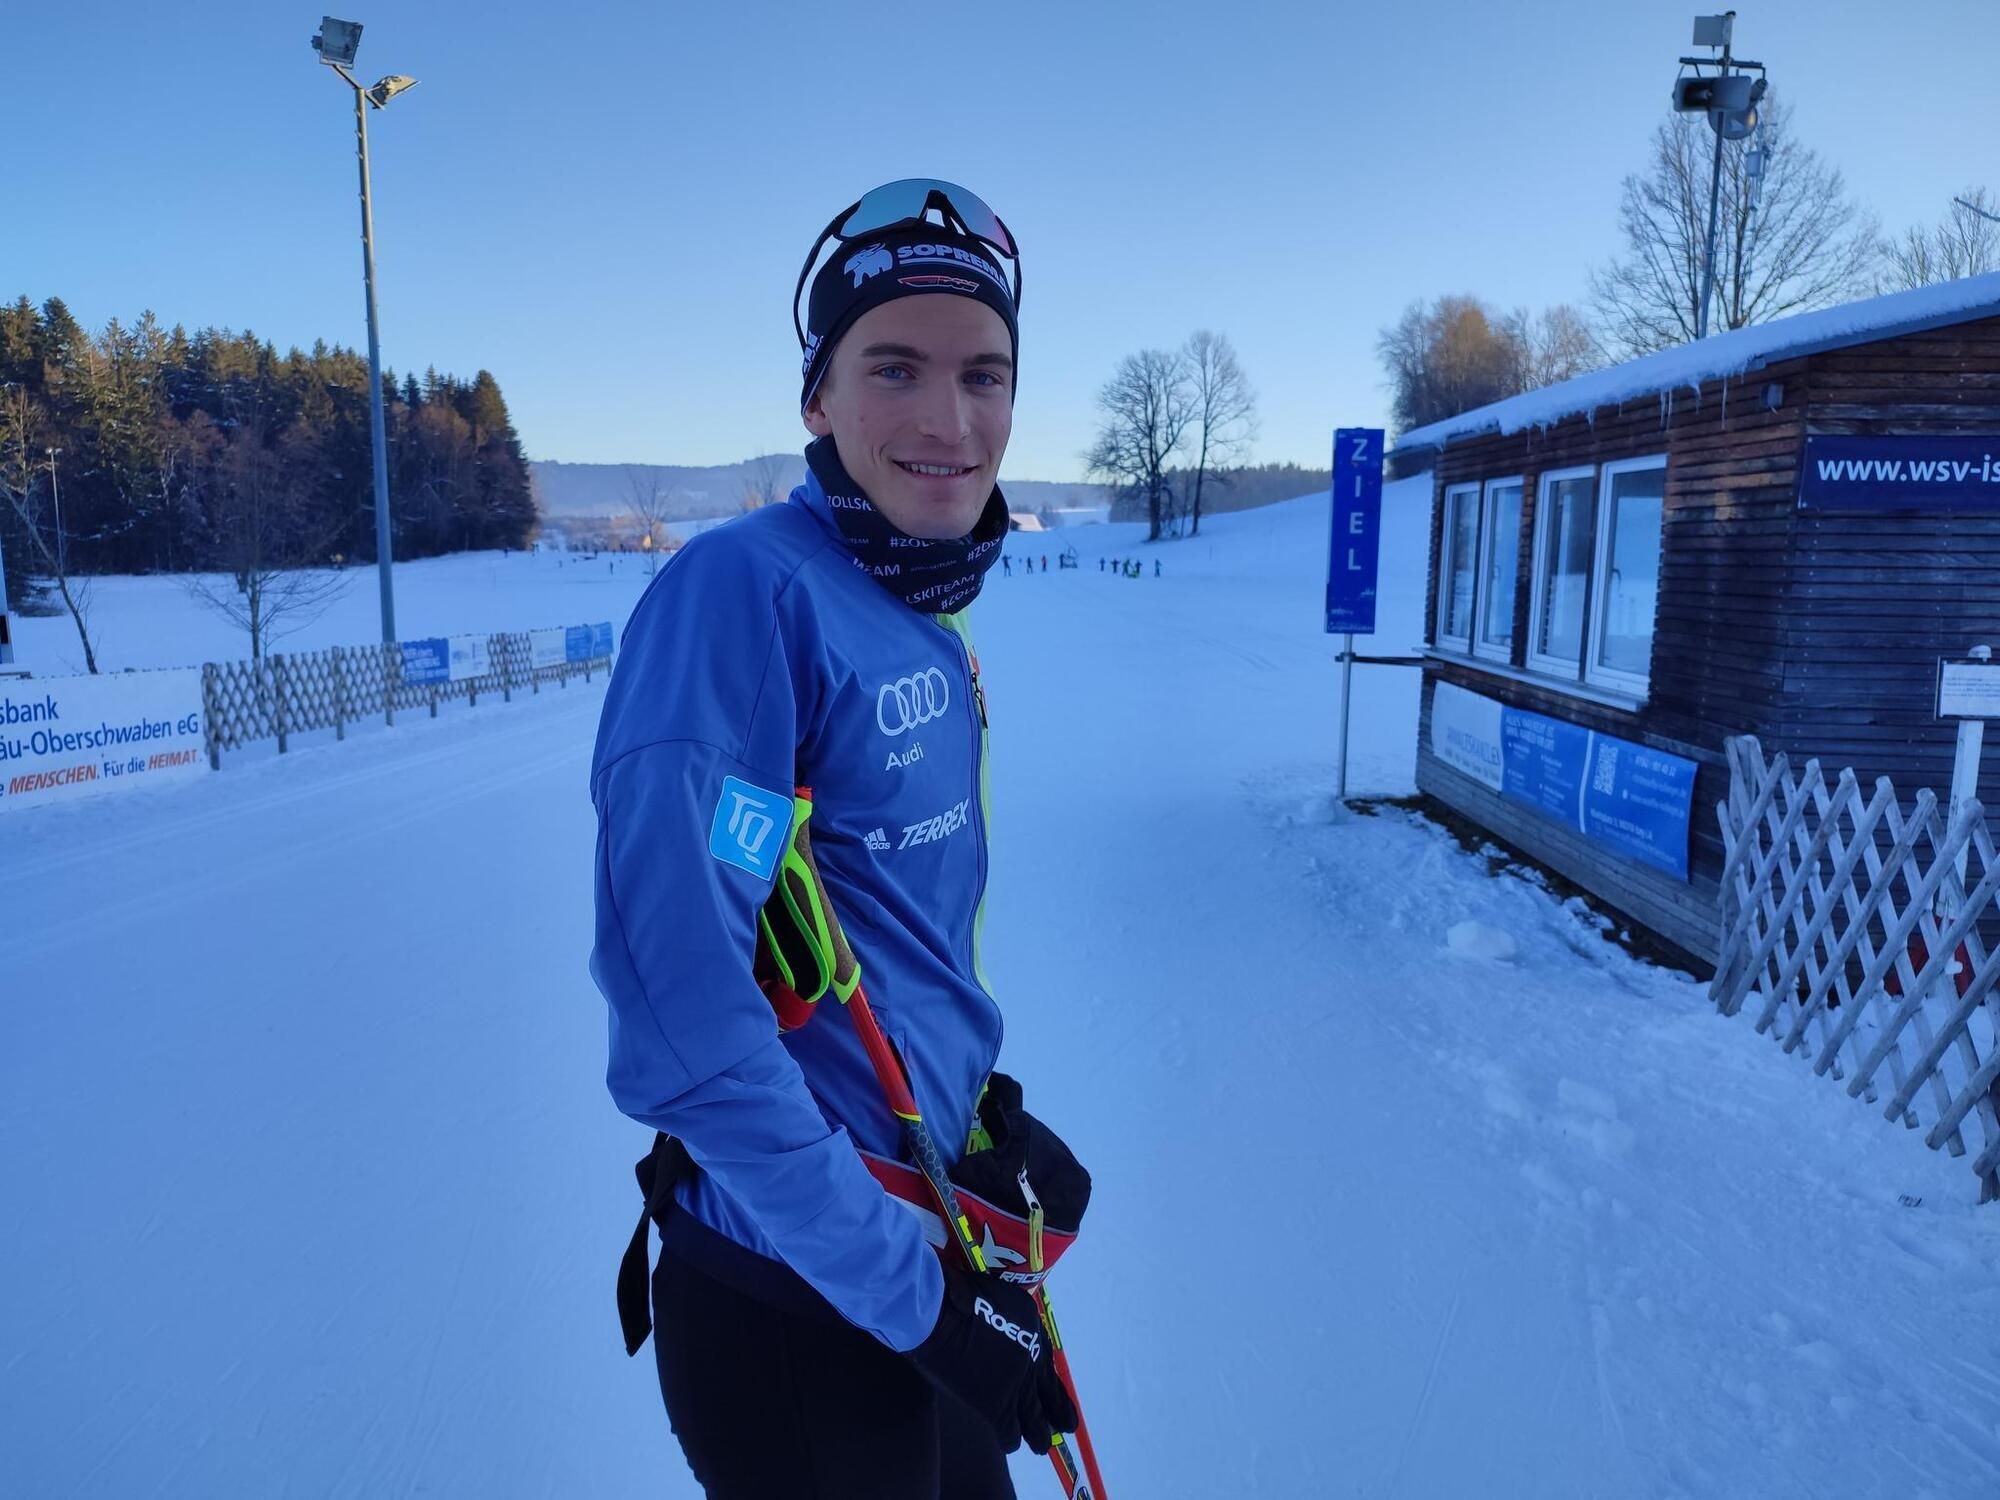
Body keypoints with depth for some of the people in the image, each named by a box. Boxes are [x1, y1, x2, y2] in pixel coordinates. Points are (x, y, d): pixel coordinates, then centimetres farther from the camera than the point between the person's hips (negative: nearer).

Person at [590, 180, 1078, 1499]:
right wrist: (912, 1287, -20)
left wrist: (993, 1111, 8)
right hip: (793, 1299, -7)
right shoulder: (742, 592, -22)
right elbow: (683, 1010, -27)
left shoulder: (931, 631, 4)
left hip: (923, 1235, 8)